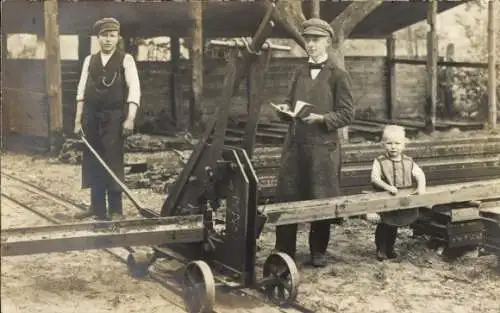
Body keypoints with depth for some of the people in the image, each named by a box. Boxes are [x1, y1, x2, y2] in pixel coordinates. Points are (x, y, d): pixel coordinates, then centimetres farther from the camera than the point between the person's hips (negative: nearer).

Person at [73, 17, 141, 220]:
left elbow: (134, 90, -9)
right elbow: (82, 91, 9)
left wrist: (130, 118, -19)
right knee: (92, 162, 7)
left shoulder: (126, 60, -1)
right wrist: (78, 119, 5)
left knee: (113, 162, -3)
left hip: (114, 117, -4)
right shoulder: (89, 60, 10)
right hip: (92, 118, 4)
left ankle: (115, 209, 8)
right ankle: (97, 207, 18)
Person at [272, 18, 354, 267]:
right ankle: (284, 250, 12)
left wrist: (321, 118, -19)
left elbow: (347, 114, -4)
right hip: (295, 142, 4)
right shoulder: (299, 72, 13)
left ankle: (318, 252, 18)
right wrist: (285, 109, -2)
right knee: (286, 197, 2)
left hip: (323, 146, -4)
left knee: (321, 200, 3)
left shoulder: (338, 75, -1)